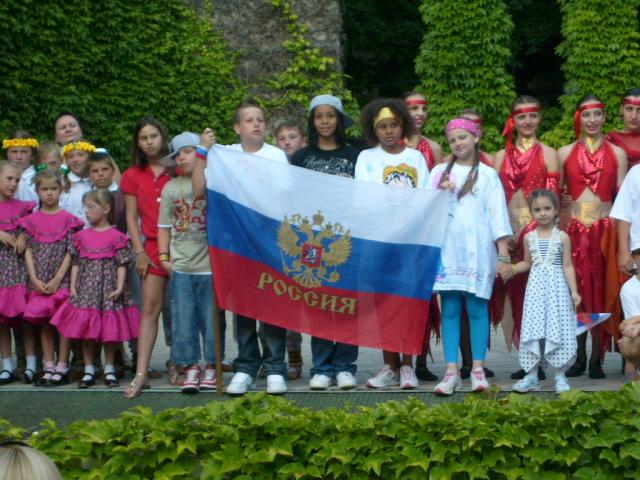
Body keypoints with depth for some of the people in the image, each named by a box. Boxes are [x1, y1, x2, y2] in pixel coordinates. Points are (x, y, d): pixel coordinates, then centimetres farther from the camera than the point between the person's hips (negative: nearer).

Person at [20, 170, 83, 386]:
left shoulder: (67, 219, -1)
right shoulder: (32, 220, 7)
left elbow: (70, 252, -4)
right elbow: (28, 251, 5)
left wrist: (57, 279, -11)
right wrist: (34, 279, -6)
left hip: (61, 280, -3)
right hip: (39, 282, 3)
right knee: (44, 323, 6)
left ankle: (61, 368, 0)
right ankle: (49, 368, 13)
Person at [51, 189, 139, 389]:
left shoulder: (116, 236, -5)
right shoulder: (82, 236, 7)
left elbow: (121, 265, -5)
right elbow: (76, 264, 9)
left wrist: (120, 287, -14)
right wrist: (72, 287, 2)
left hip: (108, 289, -3)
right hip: (85, 289, 3)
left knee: (110, 331, 3)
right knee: (85, 329, 4)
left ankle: (109, 370, 15)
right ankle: (88, 371, 13)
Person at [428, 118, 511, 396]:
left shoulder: (487, 174, 7)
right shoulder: (439, 172, 15)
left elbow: (497, 215, 2)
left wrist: (504, 254, -4)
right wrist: (439, 194, -6)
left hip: (477, 250, -2)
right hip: (446, 249, 2)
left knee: (476, 308, -4)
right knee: (449, 309, -1)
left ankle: (477, 368, 0)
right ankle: (451, 370, -2)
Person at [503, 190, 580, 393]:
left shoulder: (562, 237, -1)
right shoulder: (529, 237, 7)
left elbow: (568, 266, -1)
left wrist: (574, 291, -7)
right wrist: (512, 269, 1)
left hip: (557, 286, -2)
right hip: (536, 286, 2)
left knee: (558, 327, -4)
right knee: (533, 328, 0)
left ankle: (560, 375, 3)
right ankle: (531, 375, 5)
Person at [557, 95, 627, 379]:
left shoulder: (617, 153, 9)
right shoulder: (565, 153, 10)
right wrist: (560, 204, -5)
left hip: (604, 228, 0)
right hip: (573, 230, 0)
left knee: (602, 292, -1)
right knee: (576, 292, 0)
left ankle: (597, 359, 4)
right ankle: (579, 358, 8)